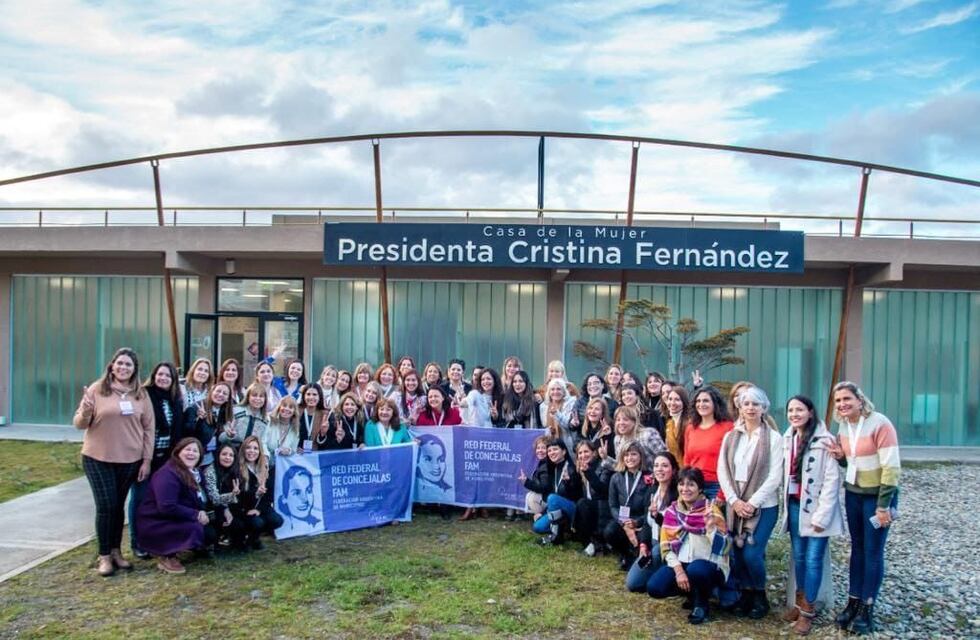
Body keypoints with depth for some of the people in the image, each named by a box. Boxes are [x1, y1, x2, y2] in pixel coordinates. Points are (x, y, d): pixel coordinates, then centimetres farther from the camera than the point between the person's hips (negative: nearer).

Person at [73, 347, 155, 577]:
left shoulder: (141, 394, 2)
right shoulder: (97, 389, -5)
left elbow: (149, 428, 5)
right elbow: (79, 424, -1)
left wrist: (147, 460, 2)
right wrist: (85, 412, -24)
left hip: (130, 461, 2)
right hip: (98, 459, -2)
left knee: (119, 506, 12)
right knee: (106, 506, -2)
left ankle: (116, 551, 26)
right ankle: (104, 556, 13)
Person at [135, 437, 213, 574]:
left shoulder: (195, 473, 7)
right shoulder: (167, 474, -22)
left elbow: (201, 501, 11)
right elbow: (167, 507, -32)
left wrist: (202, 513, -12)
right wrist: (196, 515, -26)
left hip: (176, 521, 9)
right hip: (155, 524, -9)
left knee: (210, 533, -6)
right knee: (195, 529, -30)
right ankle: (166, 556, -9)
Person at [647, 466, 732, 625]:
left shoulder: (711, 510, -11)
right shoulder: (672, 511, 1)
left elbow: (722, 548, -17)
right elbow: (666, 547, 1)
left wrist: (710, 525, -33)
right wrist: (679, 570, -13)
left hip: (710, 566, -4)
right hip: (681, 563, 4)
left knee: (695, 569, -38)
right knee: (654, 588, -19)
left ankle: (701, 604, -4)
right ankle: (692, 592, 12)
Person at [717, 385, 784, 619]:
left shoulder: (773, 438, -5)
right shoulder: (730, 437, 7)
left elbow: (775, 477, -10)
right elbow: (722, 471, 4)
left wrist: (752, 503, -14)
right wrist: (734, 500, -8)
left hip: (763, 506, -3)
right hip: (735, 505, 4)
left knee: (752, 554, -9)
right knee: (738, 553, 2)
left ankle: (760, 596, 16)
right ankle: (745, 593, 24)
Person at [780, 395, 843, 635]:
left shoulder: (824, 440, -14)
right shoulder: (787, 439, 7)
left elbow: (832, 480, -15)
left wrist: (821, 515, -16)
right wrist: (786, 504, 7)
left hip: (815, 508, -6)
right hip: (794, 506, 6)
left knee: (813, 559, -1)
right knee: (799, 557, 14)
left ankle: (808, 610, 11)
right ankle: (799, 603, 27)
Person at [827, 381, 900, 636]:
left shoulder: (879, 424, -18)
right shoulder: (843, 426, 3)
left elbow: (891, 467, -19)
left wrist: (884, 505, -20)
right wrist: (840, 457, -6)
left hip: (877, 496, -6)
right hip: (853, 494, 6)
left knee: (873, 552, 2)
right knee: (857, 548, 12)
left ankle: (866, 608, 12)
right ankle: (853, 602, 20)